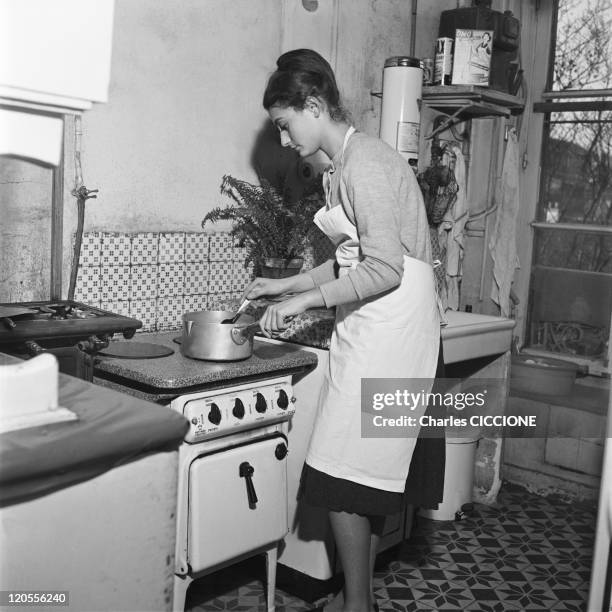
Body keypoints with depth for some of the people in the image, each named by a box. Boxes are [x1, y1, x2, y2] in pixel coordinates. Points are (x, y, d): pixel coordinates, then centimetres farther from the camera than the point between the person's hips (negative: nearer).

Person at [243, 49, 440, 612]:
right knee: (366, 474, 13)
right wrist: (284, 285, 19)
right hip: (371, 333, 10)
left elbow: (384, 269, -21)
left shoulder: (364, 162, -15)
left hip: (389, 329, -10)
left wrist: (304, 299, -16)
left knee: (344, 476, -4)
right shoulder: (347, 164, 16)